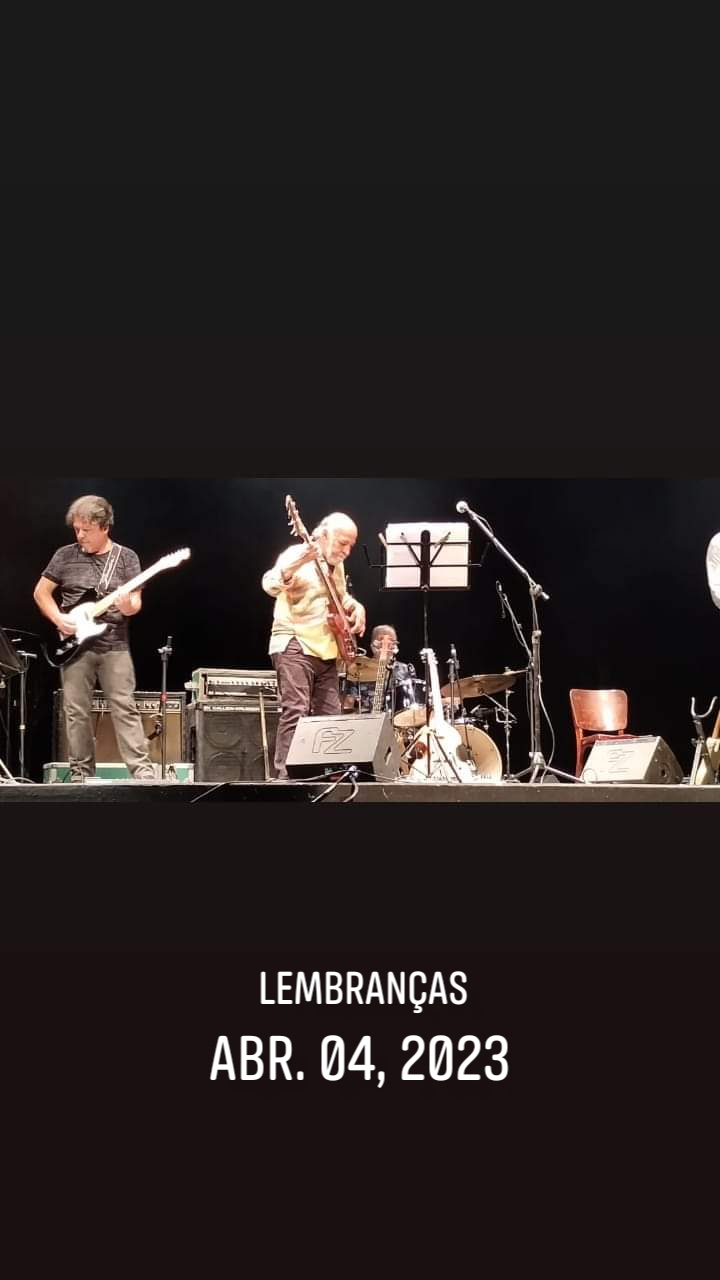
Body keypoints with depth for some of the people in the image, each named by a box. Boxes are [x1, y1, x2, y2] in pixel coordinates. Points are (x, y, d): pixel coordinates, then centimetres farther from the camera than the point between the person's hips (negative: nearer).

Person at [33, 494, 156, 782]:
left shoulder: (126, 557, 2)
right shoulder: (65, 555, 4)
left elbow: (136, 602, -1)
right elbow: (41, 592, 10)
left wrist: (128, 606, -25)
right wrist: (58, 619, -5)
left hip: (115, 645, -1)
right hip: (74, 644, 1)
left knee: (125, 708, -5)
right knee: (76, 711, 3)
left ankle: (142, 770, -5)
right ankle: (81, 773, 12)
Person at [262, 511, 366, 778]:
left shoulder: (336, 566, 16)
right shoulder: (297, 555, -9)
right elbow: (270, 585, -27)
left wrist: (356, 608, 11)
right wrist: (298, 563, -44)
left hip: (326, 651, 9)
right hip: (294, 646, -8)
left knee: (330, 717, 7)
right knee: (296, 712, -19)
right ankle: (286, 775, -20)